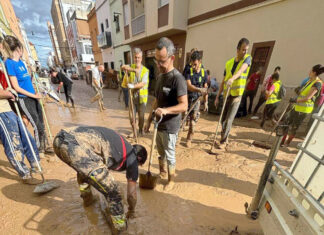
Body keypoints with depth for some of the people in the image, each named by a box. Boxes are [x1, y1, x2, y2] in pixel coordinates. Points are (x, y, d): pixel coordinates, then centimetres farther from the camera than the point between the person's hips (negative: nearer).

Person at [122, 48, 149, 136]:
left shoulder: (145, 70, -3)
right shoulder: (131, 67, 5)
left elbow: (142, 83, -14)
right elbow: (123, 67, -17)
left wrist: (133, 86, -28)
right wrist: (134, 69, -32)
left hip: (141, 96, -2)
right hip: (132, 96, 2)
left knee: (141, 116, 7)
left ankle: (141, 130, 31)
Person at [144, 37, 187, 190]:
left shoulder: (178, 78, -17)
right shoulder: (160, 77, 9)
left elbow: (184, 105, -22)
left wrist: (166, 110, -39)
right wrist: (149, 121, 13)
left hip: (170, 126, -7)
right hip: (159, 124, 8)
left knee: (169, 155, 10)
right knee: (160, 152, 23)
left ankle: (171, 180, 34)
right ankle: (162, 172, 47)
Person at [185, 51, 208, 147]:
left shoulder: (204, 73, 2)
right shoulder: (188, 71, -7)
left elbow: (205, 89, 7)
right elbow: (189, 85, -20)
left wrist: (206, 102, 5)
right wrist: (199, 89, -37)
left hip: (196, 99, 2)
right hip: (186, 98, -2)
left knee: (193, 120, 4)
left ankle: (189, 139, 20)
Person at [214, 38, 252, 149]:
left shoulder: (247, 58, -1)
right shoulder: (229, 63, 7)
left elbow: (241, 70, -24)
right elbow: (223, 81, 7)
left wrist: (232, 78, -46)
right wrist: (217, 96, 3)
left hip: (237, 95, -4)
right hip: (227, 95, 4)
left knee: (229, 120, -7)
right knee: (223, 119, 12)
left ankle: (223, 141, 8)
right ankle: (225, 138, 33)